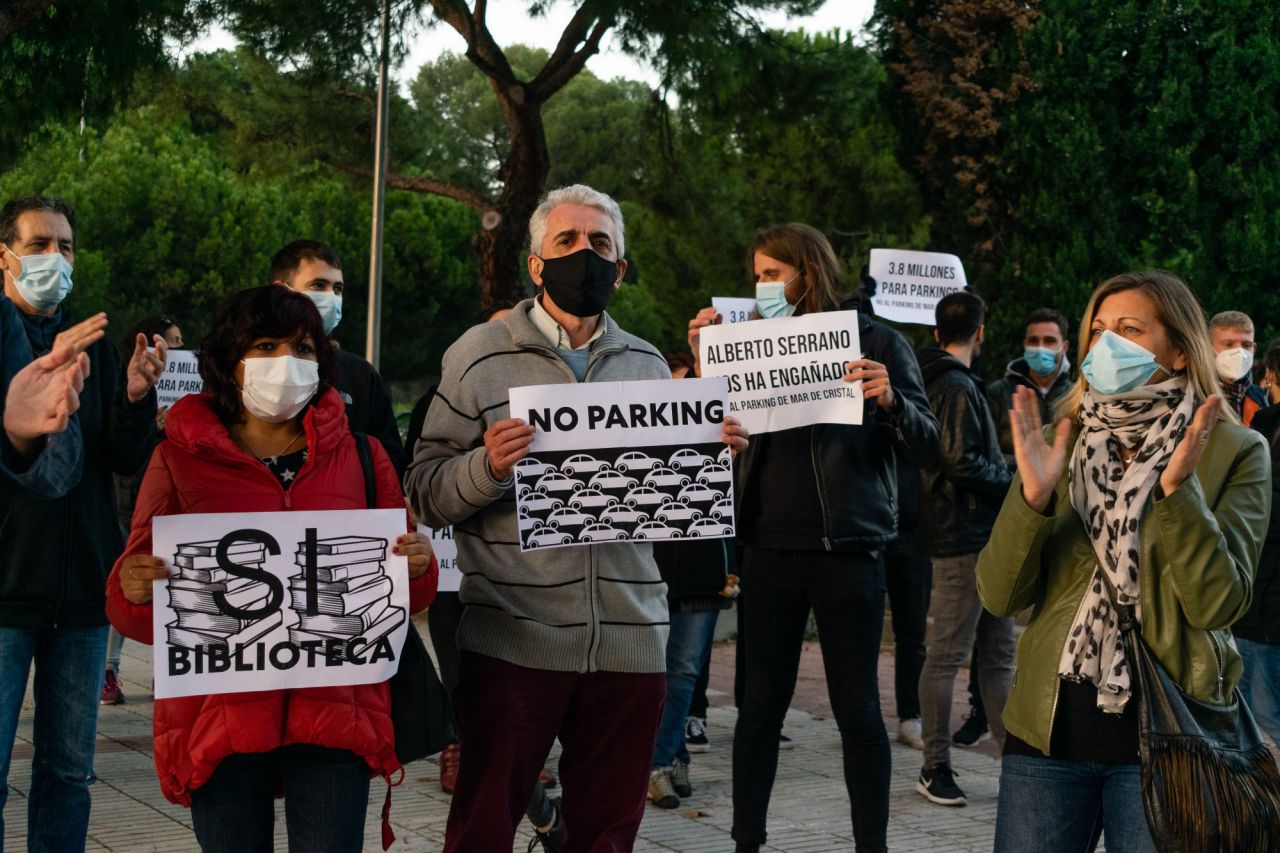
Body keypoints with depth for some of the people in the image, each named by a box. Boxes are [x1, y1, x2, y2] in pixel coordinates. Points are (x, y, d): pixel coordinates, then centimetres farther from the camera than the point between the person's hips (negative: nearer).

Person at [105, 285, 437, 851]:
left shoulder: (359, 454, 9)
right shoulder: (180, 457, 5)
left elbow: (402, 595, 13)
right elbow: (134, 611, 7)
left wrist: (416, 567, -9)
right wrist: (133, 591, -16)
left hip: (335, 716, 1)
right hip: (218, 716, 0)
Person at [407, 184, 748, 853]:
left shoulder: (648, 365, 14)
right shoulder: (479, 356, 2)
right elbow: (424, 493, -3)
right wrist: (488, 467, -22)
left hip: (629, 641, 4)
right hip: (512, 641, -4)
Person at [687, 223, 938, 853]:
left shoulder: (876, 343, 0)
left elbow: (927, 446, -3)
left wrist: (889, 401, -22)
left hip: (846, 550, -3)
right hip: (769, 548, 3)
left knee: (856, 706, 2)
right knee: (761, 701, 7)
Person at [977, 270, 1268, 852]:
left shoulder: (1234, 452, -1)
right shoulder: (1056, 444, 7)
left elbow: (1217, 604, -11)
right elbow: (1000, 597, -1)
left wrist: (1177, 490, -22)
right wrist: (1033, 495, -15)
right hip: (1049, 727, 3)